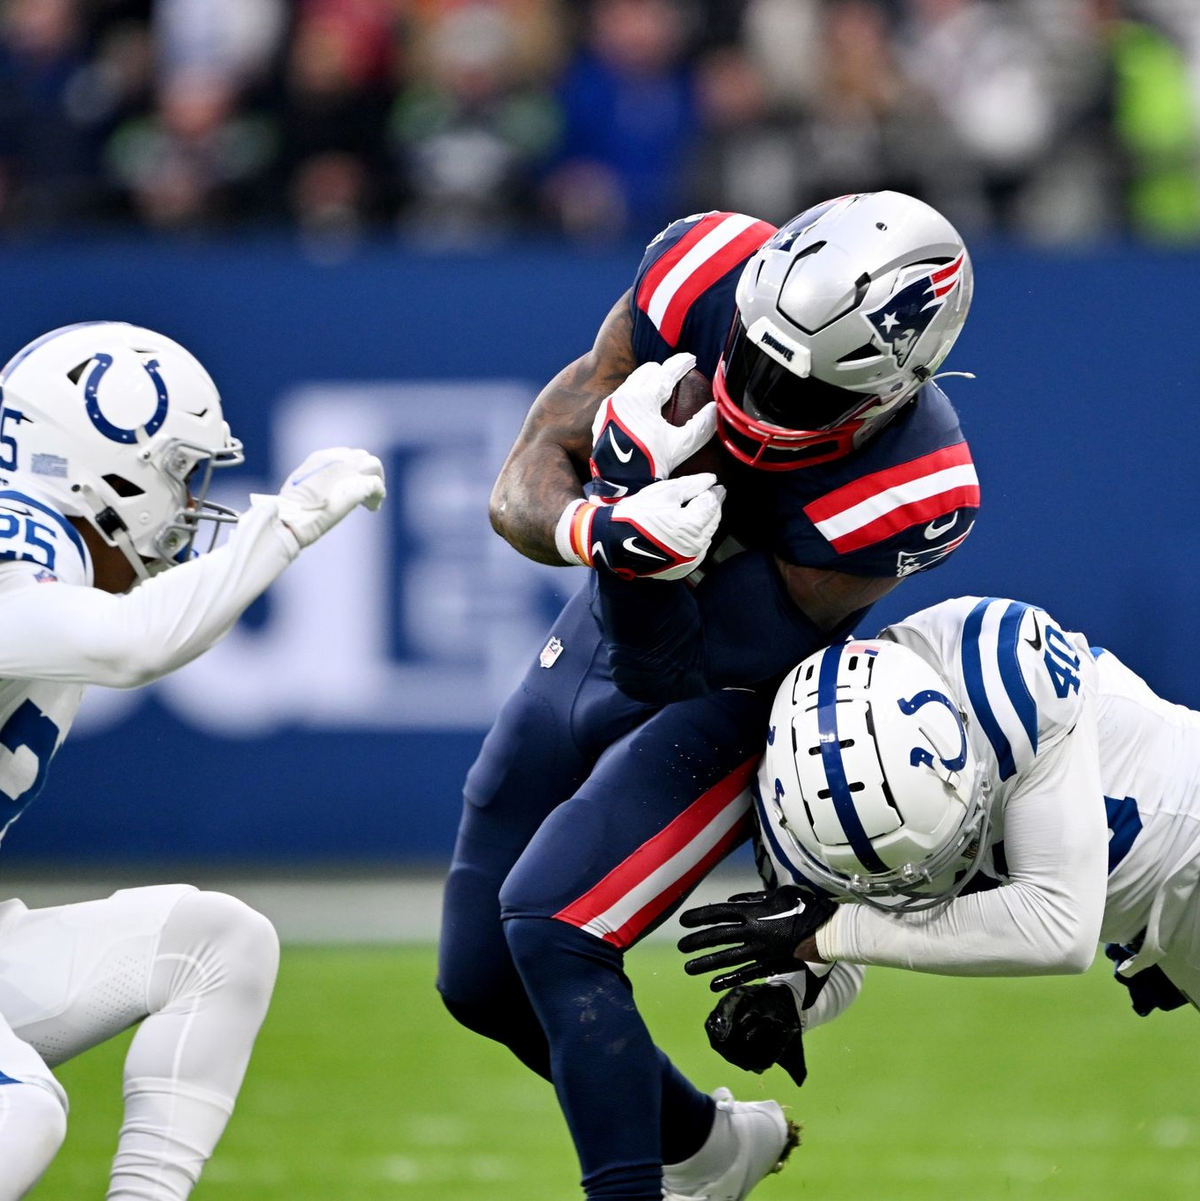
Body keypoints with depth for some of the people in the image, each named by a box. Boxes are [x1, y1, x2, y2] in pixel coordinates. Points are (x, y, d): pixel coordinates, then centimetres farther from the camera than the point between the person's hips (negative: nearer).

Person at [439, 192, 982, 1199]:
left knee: (549, 926, -25)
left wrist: (639, 555, -45)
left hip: (727, 701, -6)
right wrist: (590, 529, -40)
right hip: (596, 639, 6)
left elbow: (670, 671, -27)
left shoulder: (907, 494, -33)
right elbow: (525, 484, -18)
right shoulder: (706, 274, -24)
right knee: (481, 985, 11)